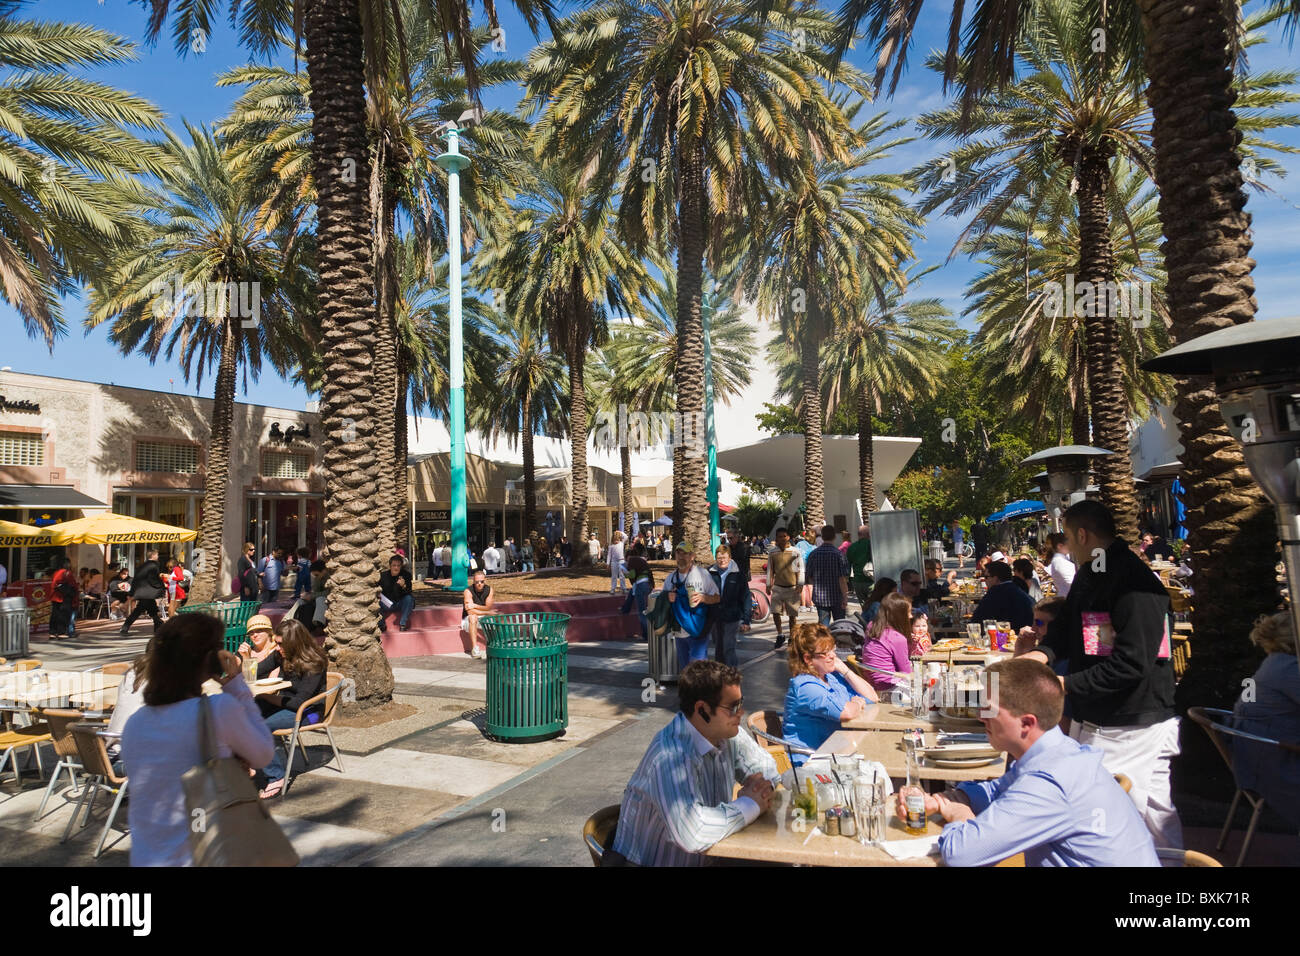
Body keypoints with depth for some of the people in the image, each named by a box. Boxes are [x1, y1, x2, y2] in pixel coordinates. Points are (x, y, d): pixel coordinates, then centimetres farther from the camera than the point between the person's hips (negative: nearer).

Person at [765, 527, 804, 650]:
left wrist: (800, 585, -6)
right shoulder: (772, 552, 4)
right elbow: (770, 570, 10)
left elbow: (800, 569, 1)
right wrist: (768, 585, 7)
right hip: (777, 587, 1)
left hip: (792, 587, -1)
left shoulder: (795, 551, -1)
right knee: (775, 611, -6)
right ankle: (780, 635, 12)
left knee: (792, 614, 4)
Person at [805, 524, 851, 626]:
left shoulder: (813, 554, -2)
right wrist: (845, 599, -11)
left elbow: (808, 576, 6)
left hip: (819, 597, 2)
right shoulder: (838, 554, -12)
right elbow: (842, 579, -15)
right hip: (837, 597, -2)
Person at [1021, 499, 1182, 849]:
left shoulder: (1135, 583, -20)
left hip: (1134, 729, -9)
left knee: (1149, 813, 0)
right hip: (1090, 721, 10)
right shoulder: (1088, 575, 11)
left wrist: (1066, 684, -22)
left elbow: (1132, 663, -26)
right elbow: (1068, 624, 17)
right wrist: (1044, 652, -4)